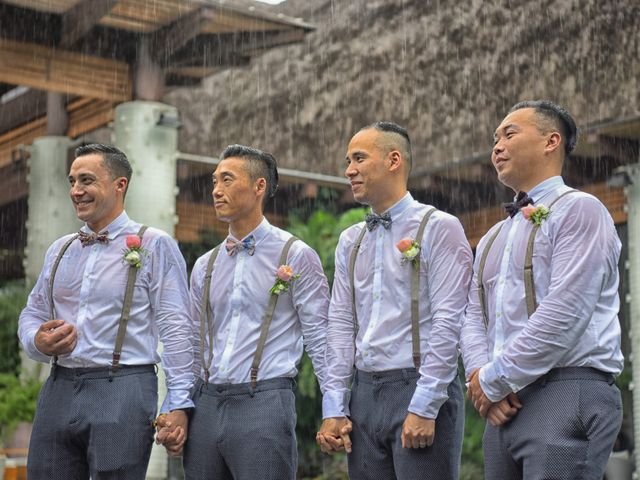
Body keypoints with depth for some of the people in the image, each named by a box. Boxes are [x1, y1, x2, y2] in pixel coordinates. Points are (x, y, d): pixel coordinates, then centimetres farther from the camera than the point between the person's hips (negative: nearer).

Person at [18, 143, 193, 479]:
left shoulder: (153, 246, -1)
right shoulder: (60, 250, 17)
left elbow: (174, 328, -7)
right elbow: (32, 313, 22)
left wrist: (178, 404, -14)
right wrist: (38, 342, -2)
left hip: (122, 389, -5)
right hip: (59, 389, 5)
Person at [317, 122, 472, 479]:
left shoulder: (439, 228, -4)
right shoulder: (351, 241, 16)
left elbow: (447, 323, -11)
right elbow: (341, 324, 12)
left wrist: (423, 408, -16)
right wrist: (334, 409, 4)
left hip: (420, 391, -6)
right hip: (364, 393, 6)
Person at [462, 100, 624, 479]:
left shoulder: (578, 210, -3)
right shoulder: (493, 238, 22)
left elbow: (563, 313, -14)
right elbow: (475, 318, 16)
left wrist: (495, 381, -10)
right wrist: (481, 374, -6)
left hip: (567, 395, -7)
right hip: (506, 405, 7)